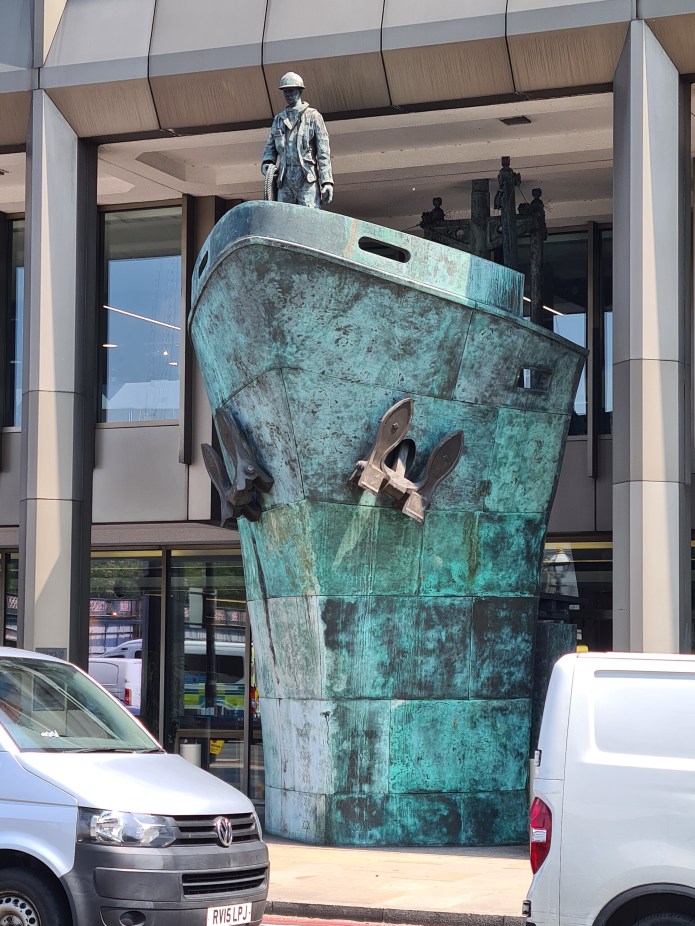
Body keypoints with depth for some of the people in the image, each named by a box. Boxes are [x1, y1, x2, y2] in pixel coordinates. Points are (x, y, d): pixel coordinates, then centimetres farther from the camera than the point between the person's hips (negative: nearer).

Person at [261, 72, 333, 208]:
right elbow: (270, 146, 23)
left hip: (307, 178, -4)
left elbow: (323, 152, 0)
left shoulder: (313, 116, 7)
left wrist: (327, 182, -10)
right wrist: (267, 162, -2)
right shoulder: (278, 119, 21)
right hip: (285, 180, 4)